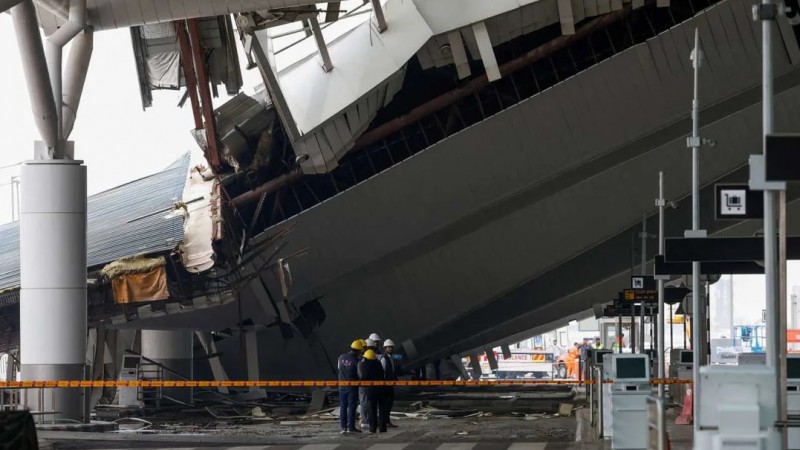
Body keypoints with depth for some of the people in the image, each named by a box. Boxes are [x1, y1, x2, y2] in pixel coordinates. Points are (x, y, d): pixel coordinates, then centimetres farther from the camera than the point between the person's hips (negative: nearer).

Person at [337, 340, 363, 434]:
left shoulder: (341, 357, 1)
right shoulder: (356, 360, -16)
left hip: (342, 386, 5)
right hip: (352, 386, -5)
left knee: (343, 406, 11)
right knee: (352, 406, -1)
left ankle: (343, 426, 10)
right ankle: (351, 427, -3)